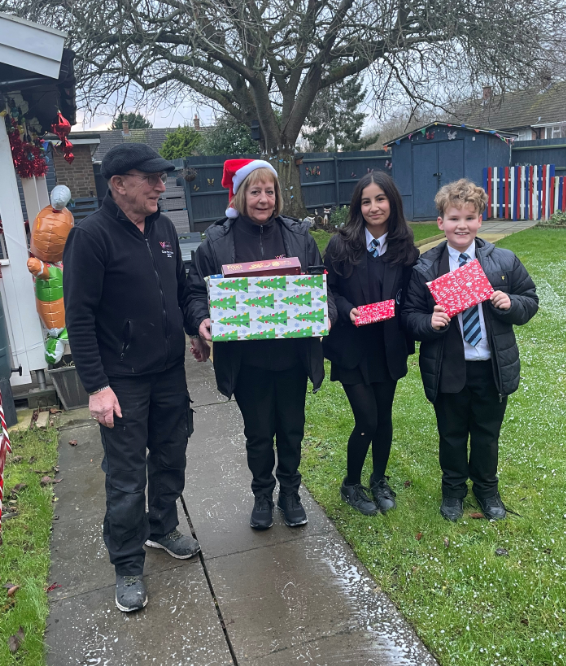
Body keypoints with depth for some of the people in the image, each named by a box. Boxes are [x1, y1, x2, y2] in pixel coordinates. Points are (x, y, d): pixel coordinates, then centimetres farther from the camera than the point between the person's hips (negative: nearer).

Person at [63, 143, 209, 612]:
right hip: (122, 381, -6)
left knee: (171, 458, 18)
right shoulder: (92, 235, -14)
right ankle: (128, 565, 24)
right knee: (127, 477, 4)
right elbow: (79, 316, -15)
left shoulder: (164, 227, 7)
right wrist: (96, 385, -17)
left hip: (170, 371, 6)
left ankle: (162, 527, 42)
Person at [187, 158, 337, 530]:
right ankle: (263, 495, 37)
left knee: (291, 429, 16)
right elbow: (198, 290, -1)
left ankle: (290, 492, 38)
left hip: (292, 355, 2)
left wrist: (325, 312, -15)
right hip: (246, 358, -1)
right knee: (258, 432, 14)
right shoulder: (218, 240, -4)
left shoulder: (298, 235, 1)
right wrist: (202, 319, -20)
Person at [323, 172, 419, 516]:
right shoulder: (341, 245, -7)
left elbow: (410, 297, 7)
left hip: (389, 347, 3)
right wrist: (347, 310, -20)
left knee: (384, 416, 14)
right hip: (352, 348, -3)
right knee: (367, 420, -2)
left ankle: (380, 480, 37)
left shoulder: (405, 249, -1)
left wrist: (398, 309, -13)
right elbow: (328, 291, -3)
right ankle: (351, 484, 23)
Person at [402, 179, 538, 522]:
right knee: (451, 434, 17)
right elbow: (410, 314, -3)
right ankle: (453, 489, 40)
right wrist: (430, 322, -23)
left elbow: (530, 300, 4)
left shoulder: (504, 261, -4)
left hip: (493, 367, 1)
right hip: (447, 369, -1)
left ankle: (487, 488, 43)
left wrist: (510, 304, -17)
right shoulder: (425, 268, -7)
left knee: (488, 433, 19)